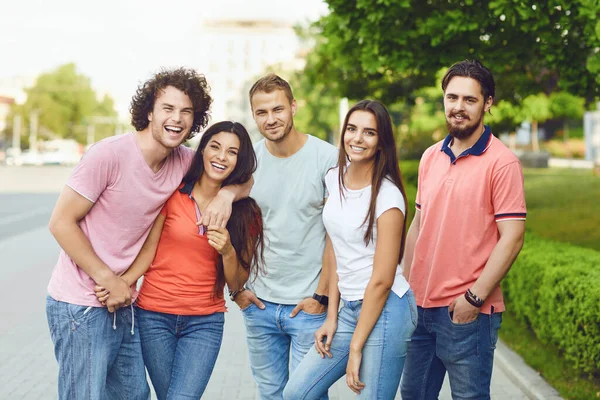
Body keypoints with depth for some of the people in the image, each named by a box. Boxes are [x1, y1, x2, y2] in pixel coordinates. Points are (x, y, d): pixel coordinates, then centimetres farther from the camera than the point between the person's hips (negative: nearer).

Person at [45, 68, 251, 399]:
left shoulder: (184, 162, 0)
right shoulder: (110, 154, -18)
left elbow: (243, 179, 12)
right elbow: (61, 222, -14)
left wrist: (226, 194, -12)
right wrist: (108, 280, -13)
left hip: (122, 303, 7)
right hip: (81, 305, -7)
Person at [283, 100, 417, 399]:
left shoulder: (387, 197, -16)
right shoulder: (335, 178, 5)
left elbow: (381, 281, -16)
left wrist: (355, 348, -13)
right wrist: (331, 317, 8)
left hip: (385, 310, -7)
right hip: (350, 307, 7)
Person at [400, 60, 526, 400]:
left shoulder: (502, 162, -10)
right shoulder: (431, 157, 10)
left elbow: (512, 238, -14)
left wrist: (474, 297, -17)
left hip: (467, 311, -6)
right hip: (420, 304, 7)